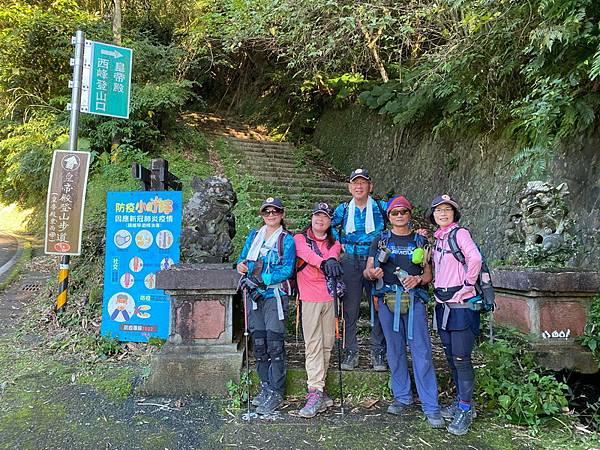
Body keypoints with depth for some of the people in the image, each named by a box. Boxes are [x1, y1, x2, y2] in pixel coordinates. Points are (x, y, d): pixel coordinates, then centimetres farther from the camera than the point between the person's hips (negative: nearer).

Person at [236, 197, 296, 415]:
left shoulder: (287, 239, 0)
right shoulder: (254, 235, 16)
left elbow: (287, 270, -9)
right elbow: (243, 257, 18)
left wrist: (263, 279, -18)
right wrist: (241, 265, -6)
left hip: (275, 295, -5)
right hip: (254, 295, 5)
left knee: (274, 343, -7)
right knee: (258, 342, 8)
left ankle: (276, 393, 2)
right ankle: (265, 387, 20)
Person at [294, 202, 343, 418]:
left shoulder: (333, 242, 18)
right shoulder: (300, 239, 9)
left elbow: (334, 252, -7)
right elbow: (307, 253, -14)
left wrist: (332, 259, -31)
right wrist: (324, 263, -33)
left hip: (330, 297, 4)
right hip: (310, 298, -3)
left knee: (327, 343, 6)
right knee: (313, 344, -7)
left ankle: (318, 385, 17)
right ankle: (315, 393, -6)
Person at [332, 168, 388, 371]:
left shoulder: (381, 207, 4)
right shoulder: (343, 209, 8)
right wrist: (341, 244, 5)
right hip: (350, 262, 1)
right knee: (350, 308, 3)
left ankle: (378, 354, 14)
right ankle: (351, 352, 14)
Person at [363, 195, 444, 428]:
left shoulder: (420, 241, 12)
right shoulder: (380, 241, 12)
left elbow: (428, 274, 11)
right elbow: (367, 270, 10)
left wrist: (418, 279, -11)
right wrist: (372, 273, -13)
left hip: (414, 300, -1)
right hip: (387, 300, 1)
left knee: (421, 351, -4)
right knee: (395, 350, 9)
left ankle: (431, 406, 3)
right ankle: (402, 397, 23)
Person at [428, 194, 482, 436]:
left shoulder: (459, 233, -9)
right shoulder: (437, 239, 14)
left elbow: (475, 258, -23)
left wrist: (468, 284, -16)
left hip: (461, 304, -8)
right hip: (443, 305, 8)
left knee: (461, 358, -2)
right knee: (450, 356, 15)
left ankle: (466, 409, 11)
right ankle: (460, 400, 29)